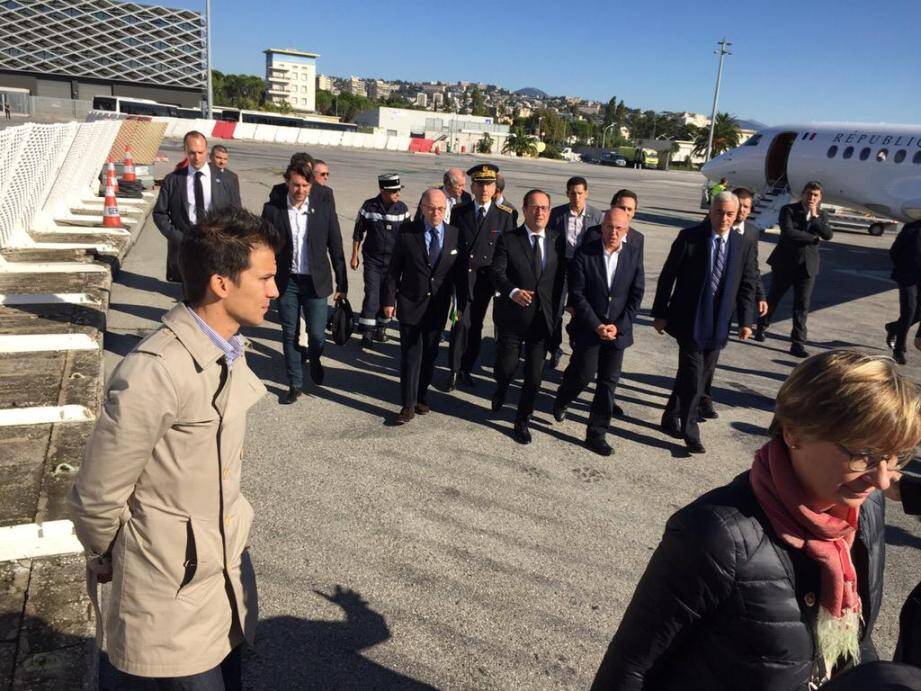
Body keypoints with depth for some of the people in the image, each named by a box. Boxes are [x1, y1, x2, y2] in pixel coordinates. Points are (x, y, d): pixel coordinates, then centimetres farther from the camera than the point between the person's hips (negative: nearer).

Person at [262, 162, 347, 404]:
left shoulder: (324, 206, -5)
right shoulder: (272, 209, -5)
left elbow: (335, 246, -1)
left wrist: (342, 284, -1)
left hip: (315, 281, 0)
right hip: (285, 282, 1)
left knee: (317, 334, 1)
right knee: (290, 336, 9)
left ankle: (314, 360, 36)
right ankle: (295, 384, 25)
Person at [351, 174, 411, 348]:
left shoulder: (402, 208, -2)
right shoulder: (369, 206, -7)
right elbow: (358, 233, 2)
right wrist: (354, 256, 3)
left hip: (394, 261, 2)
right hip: (372, 260, -2)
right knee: (372, 295, -8)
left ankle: (381, 327, 26)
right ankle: (367, 333, 1)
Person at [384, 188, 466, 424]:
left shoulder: (456, 235, -3)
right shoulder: (407, 231, -7)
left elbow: (460, 274, 2)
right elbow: (394, 269, -2)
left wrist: (461, 306, 3)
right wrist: (390, 300, -5)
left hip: (438, 307, 2)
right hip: (410, 305, -2)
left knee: (429, 355, 14)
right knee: (410, 355, 0)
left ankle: (421, 397, 30)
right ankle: (408, 405, 9)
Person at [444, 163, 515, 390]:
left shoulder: (504, 215, 0)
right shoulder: (459, 212, 2)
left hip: (485, 280, 1)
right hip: (461, 277, -1)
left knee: (476, 325, 9)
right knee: (462, 323, -10)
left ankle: (467, 368, 23)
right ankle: (453, 370, 2)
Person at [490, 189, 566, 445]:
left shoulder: (558, 241, 4)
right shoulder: (508, 240, -5)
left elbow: (560, 278, 5)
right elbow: (497, 273, -15)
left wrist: (555, 312, -1)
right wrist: (513, 292, -34)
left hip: (543, 318, 2)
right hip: (512, 317, -2)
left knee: (534, 375, 6)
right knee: (506, 367, 7)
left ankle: (522, 421, 25)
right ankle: (500, 392, 44)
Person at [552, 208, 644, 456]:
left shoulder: (634, 254, -1)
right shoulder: (584, 253, -9)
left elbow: (637, 294, 0)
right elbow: (577, 294, -10)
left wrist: (619, 326, -9)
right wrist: (596, 325, -14)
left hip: (618, 330, 3)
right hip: (588, 327, -3)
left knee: (609, 382, 5)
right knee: (584, 374, -2)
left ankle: (596, 434, 16)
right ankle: (561, 402, 32)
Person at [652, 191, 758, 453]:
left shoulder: (742, 244, 3)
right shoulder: (689, 237, -8)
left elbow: (747, 285, 9)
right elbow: (667, 276, -5)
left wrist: (746, 320, 1)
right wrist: (660, 313, -5)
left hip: (718, 326, 4)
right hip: (689, 322, -4)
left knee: (697, 377, 13)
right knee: (693, 378, -5)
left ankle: (671, 419, 31)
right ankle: (690, 432, 9)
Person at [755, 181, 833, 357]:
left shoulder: (821, 215, 7)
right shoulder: (789, 210, -6)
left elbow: (829, 235, -8)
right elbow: (788, 232, -20)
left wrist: (815, 216, -15)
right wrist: (813, 238, -13)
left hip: (807, 265, 2)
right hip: (785, 263, -2)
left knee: (802, 305, -2)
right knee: (773, 297, 14)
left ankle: (798, 343, 0)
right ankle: (761, 327, 37)